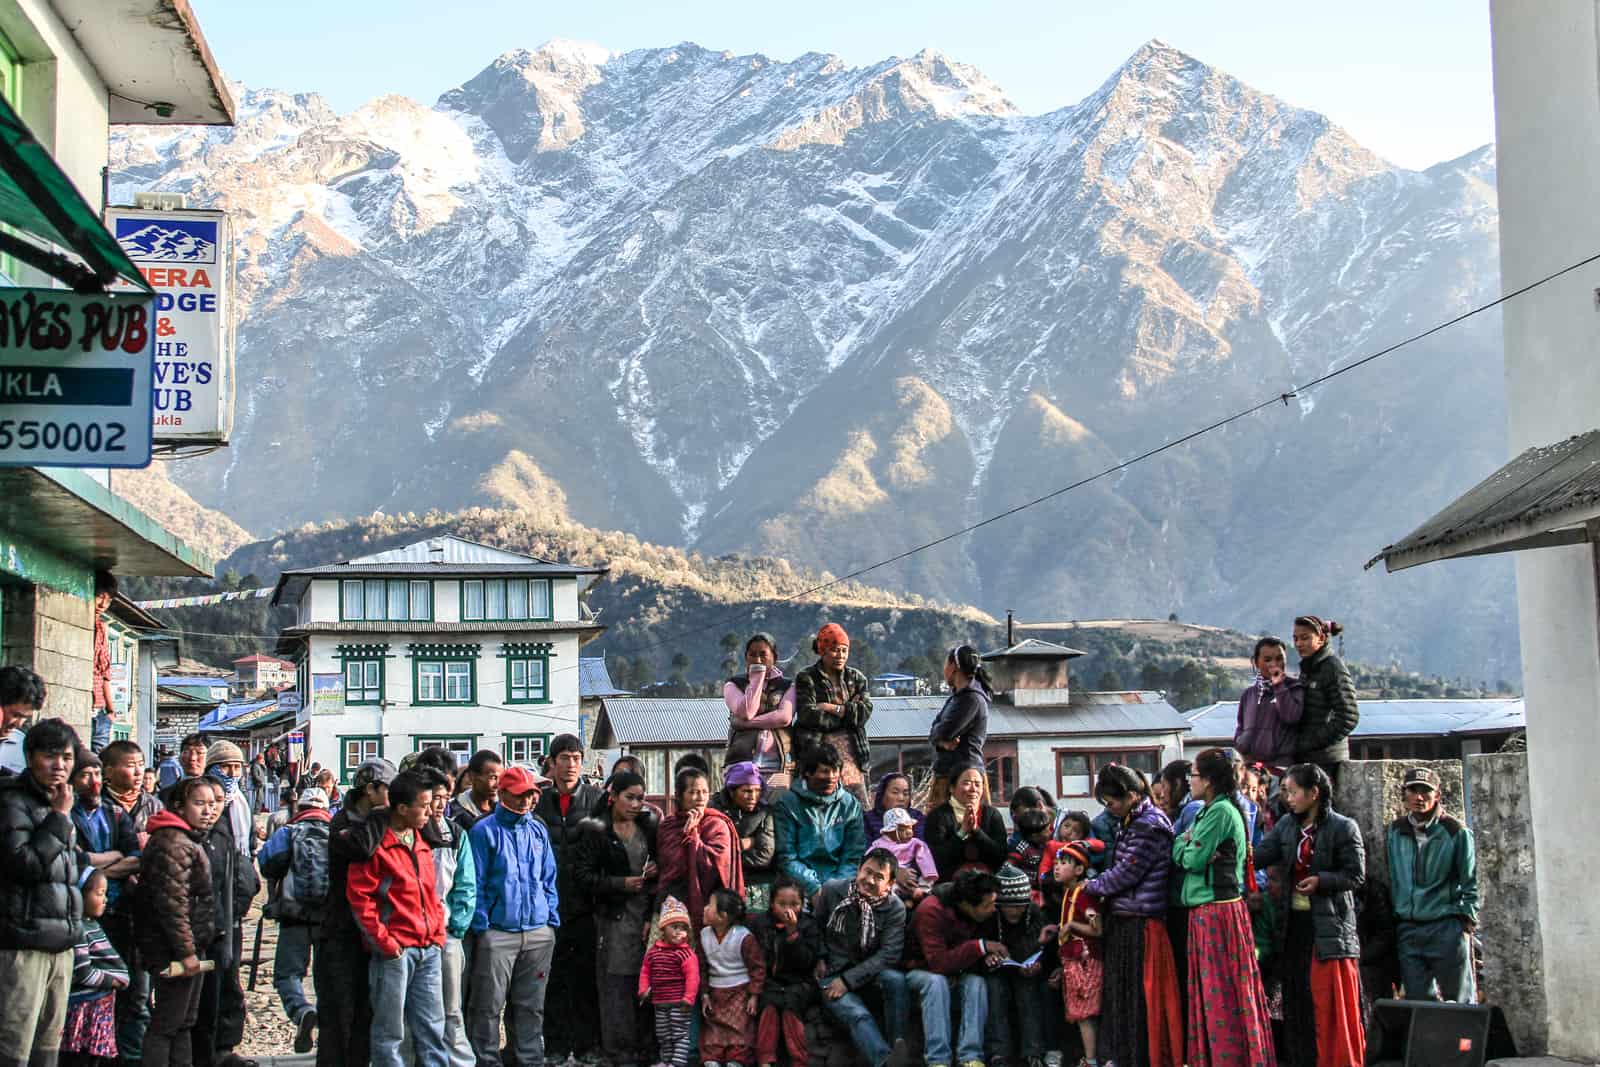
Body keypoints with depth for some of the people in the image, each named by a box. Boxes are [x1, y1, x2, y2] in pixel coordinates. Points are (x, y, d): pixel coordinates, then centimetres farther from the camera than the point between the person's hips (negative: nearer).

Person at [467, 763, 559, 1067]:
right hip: (497, 935, -4)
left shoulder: (538, 830, 13)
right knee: (488, 1007, -1)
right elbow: (476, 883, -3)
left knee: (531, 1007, 10)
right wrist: (480, 925, -9)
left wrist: (552, 919, 8)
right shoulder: (484, 831, -2)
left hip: (539, 932, 4)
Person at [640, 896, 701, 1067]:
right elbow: (645, 970, 15)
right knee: (663, 1035, 18)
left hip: (679, 1002, -7)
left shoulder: (686, 953, -16)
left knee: (680, 1034, -3)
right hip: (660, 1002, 7)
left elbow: (692, 976, -21)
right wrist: (644, 989, 6)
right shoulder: (654, 951, 4)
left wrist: (688, 998, -23)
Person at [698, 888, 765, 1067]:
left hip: (740, 991, -5)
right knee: (712, 1028, 2)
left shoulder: (744, 937, -16)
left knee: (737, 1027, -10)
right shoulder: (705, 935, 0)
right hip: (715, 991, 5)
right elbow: (702, 967, 9)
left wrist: (754, 995, -11)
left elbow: (757, 967, -10)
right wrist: (704, 994, 5)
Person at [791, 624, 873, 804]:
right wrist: (848, 712, -6)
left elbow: (865, 711, 2)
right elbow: (808, 715, -11)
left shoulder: (856, 678, 15)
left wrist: (833, 708, -8)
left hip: (850, 752, 4)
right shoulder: (806, 679, 3)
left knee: (859, 807, -4)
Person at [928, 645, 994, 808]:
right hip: (945, 773, 9)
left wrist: (940, 738, 5)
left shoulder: (972, 699, -11)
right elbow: (933, 734, 14)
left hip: (964, 773, -9)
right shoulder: (956, 696, 20)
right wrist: (943, 741, -8)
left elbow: (945, 731, -18)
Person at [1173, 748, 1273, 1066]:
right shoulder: (1212, 811, 17)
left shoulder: (1221, 811, -14)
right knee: (1209, 991, 12)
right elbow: (1181, 857, 16)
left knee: (1221, 992, -5)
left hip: (1218, 911, -10)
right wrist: (1189, 845, -4)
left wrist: (1185, 843, 3)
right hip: (1205, 911, 10)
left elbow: (1191, 859, -16)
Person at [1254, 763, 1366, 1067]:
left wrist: (1321, 880, -20)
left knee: (1331, 1002, -5)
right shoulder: (1286, 826, 8)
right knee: (1297, 1000, 10)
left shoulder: (1343, 828, -7)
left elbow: (1356, 876, -7)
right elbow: (1258, 856, -2)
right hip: (1294, 924, 6)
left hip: (1329, 925, -6)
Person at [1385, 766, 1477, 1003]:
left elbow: (1469, 882, 0)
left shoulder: (1456, 832, -2)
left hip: (1446, 928, -4)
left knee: (1458, 1000, -1)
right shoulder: (1395, 832, 8)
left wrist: (1467, 920, -5)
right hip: (1407, 929, 4)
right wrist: (1392, 918, 10)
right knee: (1417, 1000, 4)